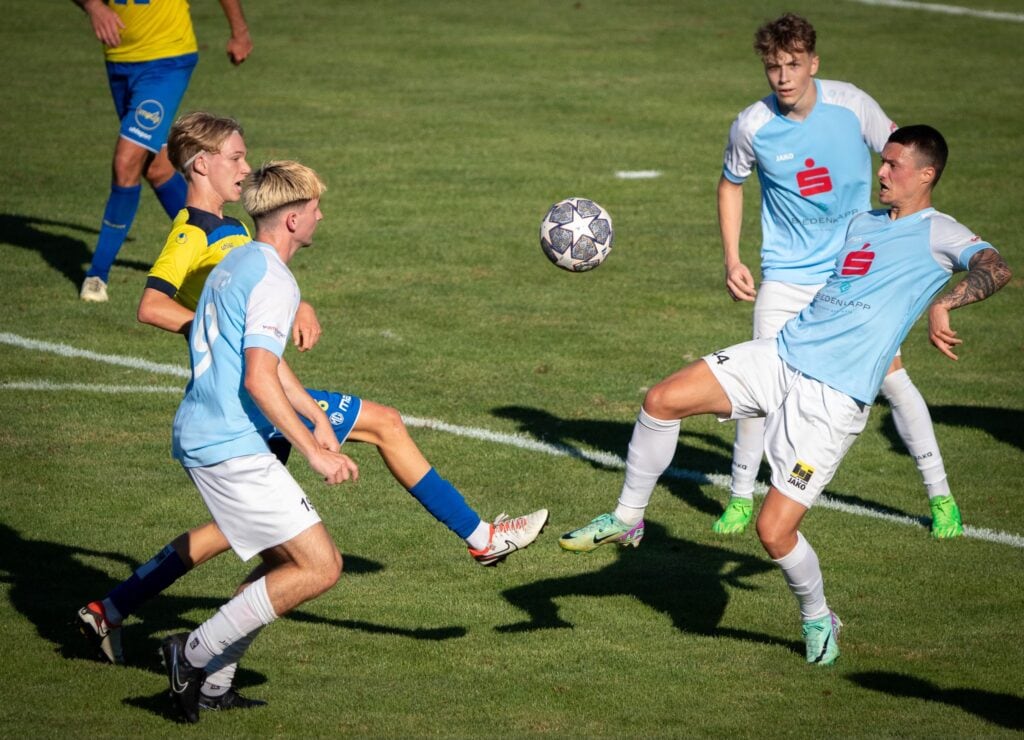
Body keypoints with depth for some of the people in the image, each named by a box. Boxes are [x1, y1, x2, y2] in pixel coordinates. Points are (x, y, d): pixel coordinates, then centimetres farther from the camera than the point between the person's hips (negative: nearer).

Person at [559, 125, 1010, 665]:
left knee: (774, 531, -9)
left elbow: (995, 269, -22)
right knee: (663, 400, -12)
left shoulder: (936, 233, -3)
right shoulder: (859, 224, 20)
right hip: (781, 355, 7)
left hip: (834, 397, -7)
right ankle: (627, 519, 6)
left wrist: (942, 304, -37)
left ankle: (818, 621, 19)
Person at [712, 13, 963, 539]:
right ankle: (740, 498, 11)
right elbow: (731, 184, 8)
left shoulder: (852, 105, -11)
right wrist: (732, 261, 1)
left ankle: (939, 495, 11)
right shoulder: (752, 126, -10)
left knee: (892, 376, -3)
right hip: (786, 277, 0)